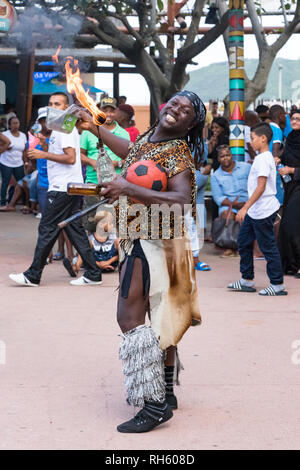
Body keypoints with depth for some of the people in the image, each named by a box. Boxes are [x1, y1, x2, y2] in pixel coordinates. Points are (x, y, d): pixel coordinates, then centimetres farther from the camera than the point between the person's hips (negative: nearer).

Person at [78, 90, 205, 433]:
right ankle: (165, 392, 28)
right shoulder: (149, 137, 10)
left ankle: (155, 404, -11)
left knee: (130, 317, -14)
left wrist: (131, 190, -37)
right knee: (158, 317, 16)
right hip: (136, 239, 9)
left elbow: (184, 199, -32)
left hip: (153, 241, -9)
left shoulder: (179, 153, -16)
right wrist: (95, 128, 38)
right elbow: (132, 152, 34)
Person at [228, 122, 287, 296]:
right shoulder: (266, 157, 14)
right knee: (244, 242, 14)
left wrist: (245, 208, -23)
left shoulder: (263, 159, -17)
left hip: (263, 211, -10)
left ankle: (278, 285, 5)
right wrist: (247, 209, 24)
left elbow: (261, 187, -23)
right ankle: (247, 281, 21)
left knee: (268, 246, -3)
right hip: (254, 211, 10)